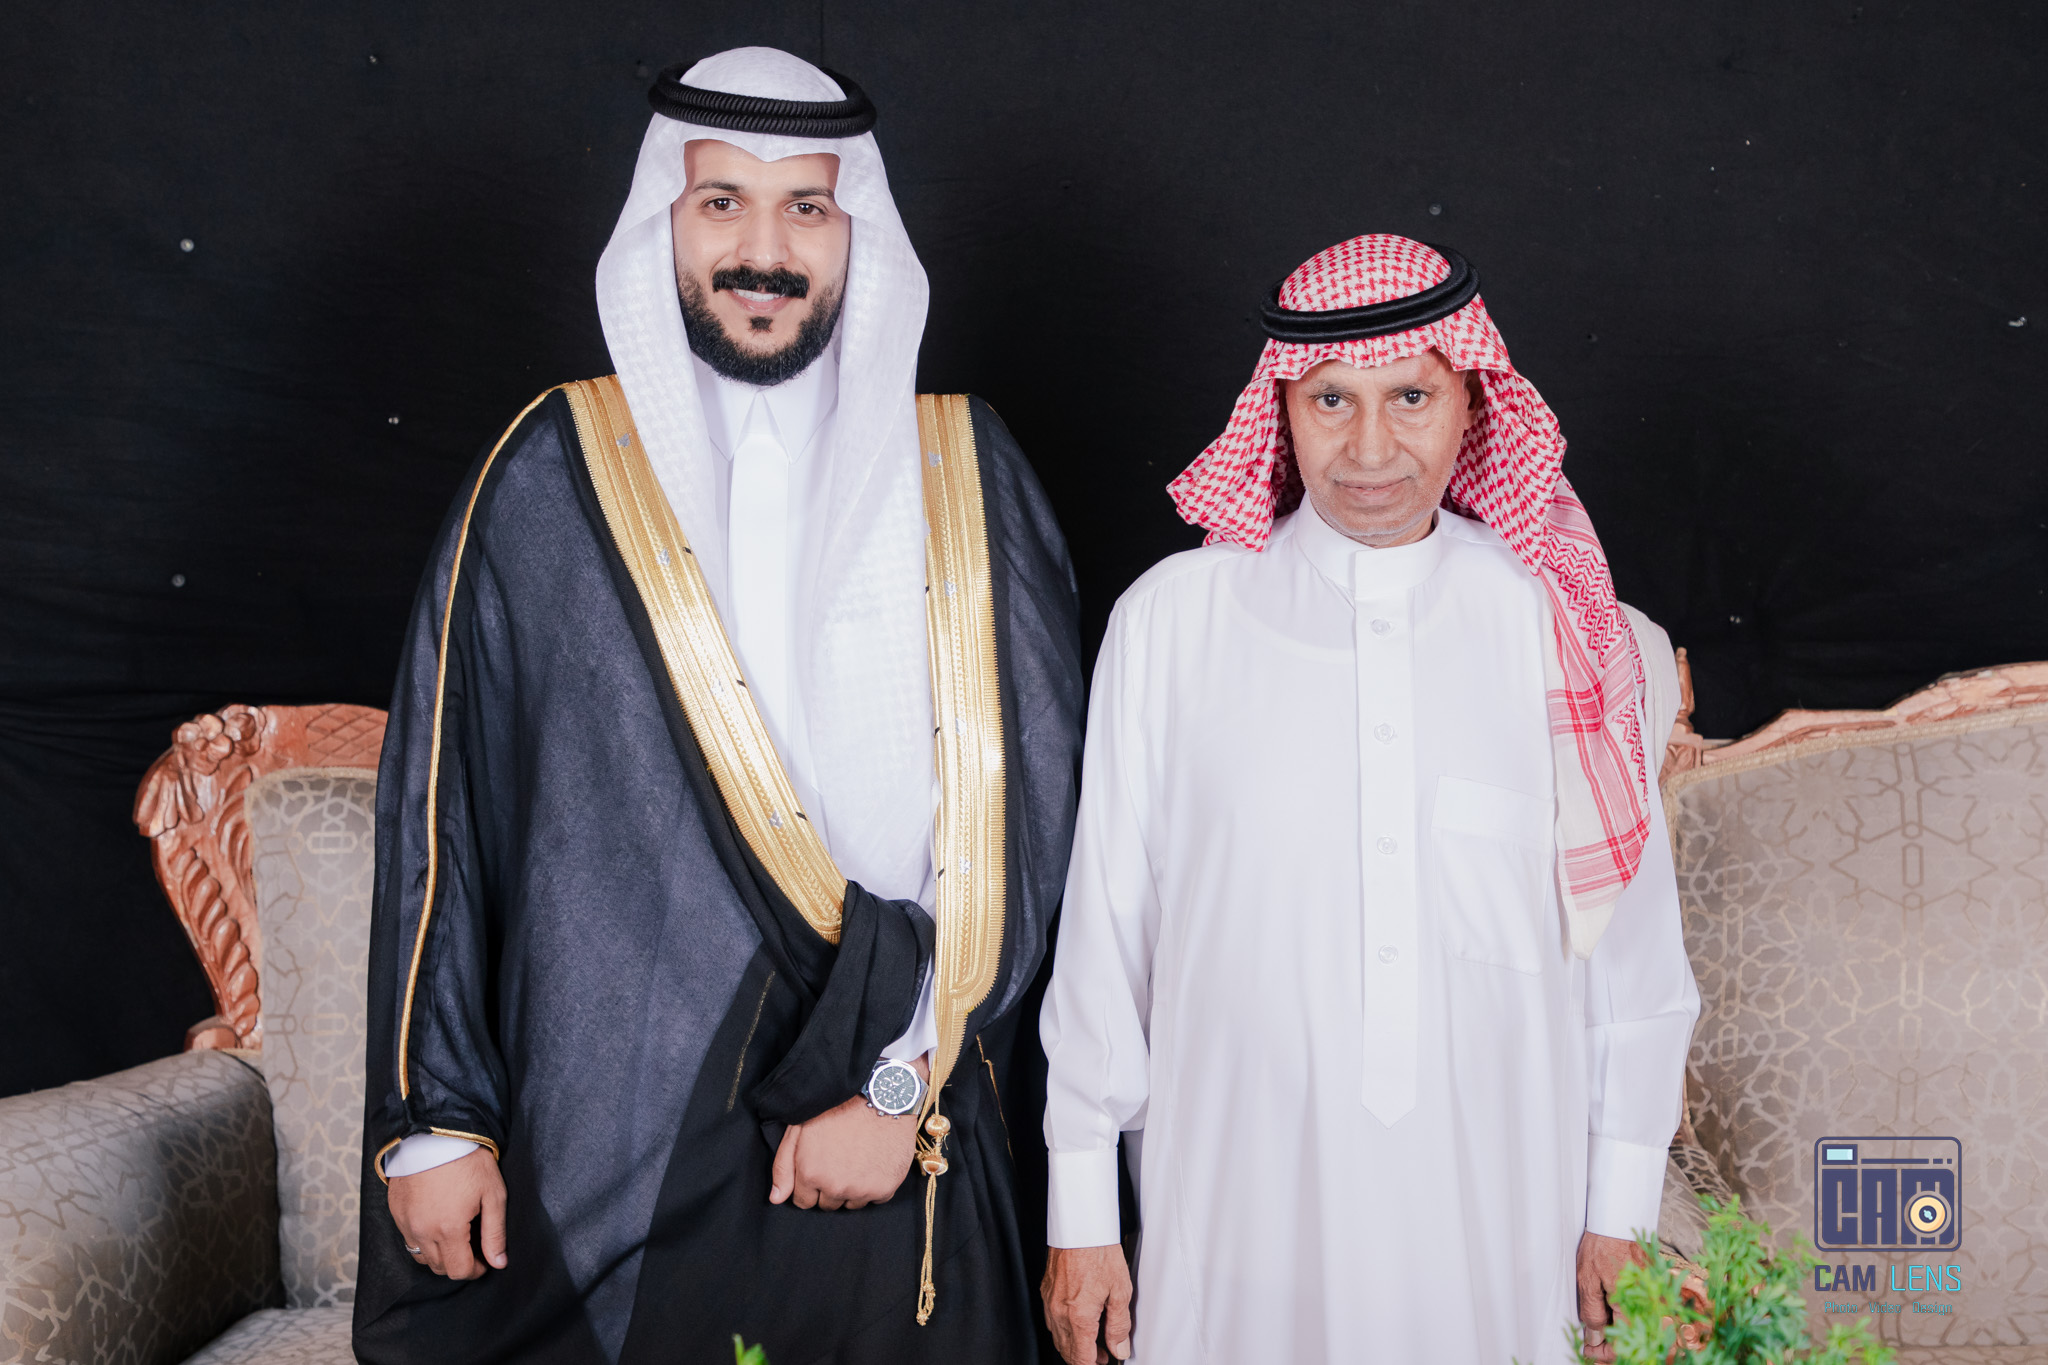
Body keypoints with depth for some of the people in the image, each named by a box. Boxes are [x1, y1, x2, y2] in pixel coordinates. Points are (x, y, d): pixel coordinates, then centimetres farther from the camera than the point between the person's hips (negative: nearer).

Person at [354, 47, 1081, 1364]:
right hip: (603, 1151, 0)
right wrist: (433, 1119, 1)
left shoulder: (962, 474, 1)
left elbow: (1020, 808, -2)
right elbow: (441, 808, 2)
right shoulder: (551, 476, 0)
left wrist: (907, 1086, -8)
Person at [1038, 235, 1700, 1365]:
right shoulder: (1169, 623, -5)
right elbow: (1105, 929, -1)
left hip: (1497, 1209, 1)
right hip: (1237, 1210, -1)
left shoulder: (1565, 630, -3)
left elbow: (1631, 937, 4)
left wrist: (1620, 1208, 7)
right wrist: (1081, 1213, 3)